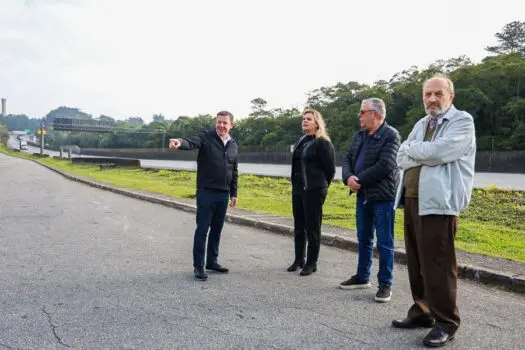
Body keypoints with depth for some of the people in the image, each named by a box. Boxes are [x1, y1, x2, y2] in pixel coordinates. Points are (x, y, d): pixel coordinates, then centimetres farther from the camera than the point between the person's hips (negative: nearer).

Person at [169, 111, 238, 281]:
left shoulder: (234, 145, 11)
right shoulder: (206, 136, -4)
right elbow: (191, 142, -26)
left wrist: (234, 193, 17)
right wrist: (180, 142, -49)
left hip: (223, 194, 5)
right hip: (206, 192, -5)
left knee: (217, 229, 14)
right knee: (202, 229, 0)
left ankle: (212, 261, 27)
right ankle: (198, 266, 9)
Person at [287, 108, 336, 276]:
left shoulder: (323, 143, -9)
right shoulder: (300, 141, 14)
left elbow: (330, 169, -8)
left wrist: (321, 186, 1)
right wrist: (295, 184, 16)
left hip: (313, 191, -7)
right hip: (298, 189, 8)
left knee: (312, 228, -1)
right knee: (298, 226, 13)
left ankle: (311, 263, 9)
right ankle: (299, 260, 24)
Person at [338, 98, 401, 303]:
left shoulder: (391, 135, -12)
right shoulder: (358, 136, 12)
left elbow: (385, 166, -22)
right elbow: (347, 159, 8)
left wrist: (359, 179, -16)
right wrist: (348, 177, -14)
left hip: (383, 196, -7)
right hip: (363, 194, 8)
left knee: (384, 242, 0)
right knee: (363, 239, 16)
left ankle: (385, 284, 10)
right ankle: (362, 277, 29)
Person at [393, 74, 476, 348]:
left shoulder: (462, 121, -3)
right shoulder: (421, 124, 18)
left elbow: (437, 152, -19)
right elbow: (402, 158, 8)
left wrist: (412, 148, -1)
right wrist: (424, 155, -10)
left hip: (438, 202, -7)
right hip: (412, 199, 7)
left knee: (437, 263, -6)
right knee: (416, 260, 12)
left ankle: (445, 322, 7)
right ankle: (422, 312, 25)